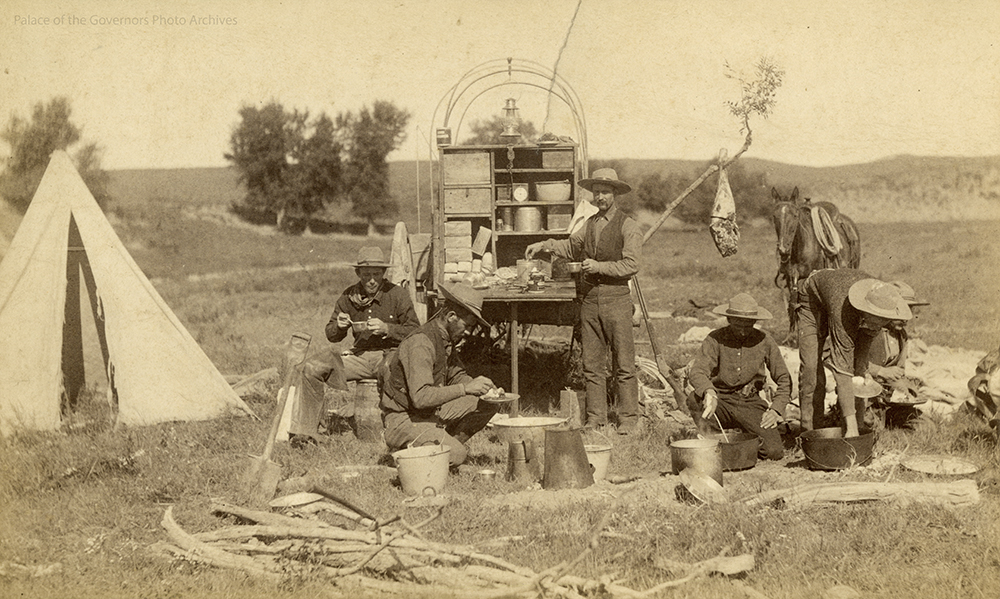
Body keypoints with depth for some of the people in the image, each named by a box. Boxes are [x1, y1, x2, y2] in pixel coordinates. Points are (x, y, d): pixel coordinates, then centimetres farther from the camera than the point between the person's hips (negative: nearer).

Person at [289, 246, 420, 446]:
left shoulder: (397, 295, -4)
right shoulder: (349, 297, 7)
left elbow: (415, 332, -4)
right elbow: (331, 336, 15)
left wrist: (386, 329, -18)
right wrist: (339, 326, -9)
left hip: (390, 355, -4)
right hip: (360, 357, 4)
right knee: (312, 368, -15)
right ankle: (304, 432, -8)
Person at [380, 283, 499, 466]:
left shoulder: (446, 339, 5)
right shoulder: (420, 343, -25)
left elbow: (456, 375, 16)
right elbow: (421, 397, -33)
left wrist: (480, 387, -5)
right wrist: (465, 388, -31)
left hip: (432, 411, 9)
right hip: (403, 419, -9)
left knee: (488, 405, 3)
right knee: (456, 455, -27)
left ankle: (444, 444, 4)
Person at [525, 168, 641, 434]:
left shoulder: (628, 226, -3)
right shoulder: (590, 224, 15)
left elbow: (631, 265, -10)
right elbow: (571, 246, 28)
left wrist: (599, 266, -15)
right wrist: (544, 245, 15)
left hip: (616, 298, -5)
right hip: (589, 299, 5)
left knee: (624, 364, -1)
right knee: (592, 364, 7)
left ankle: (628, 418, 6)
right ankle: (595, 417, 14)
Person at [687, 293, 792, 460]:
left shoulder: (764, 341, -2)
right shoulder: (715, 339, -8)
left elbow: (784, 379, 5)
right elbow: (697, 372, -21)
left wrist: (776, 409, -10)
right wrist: (708, 391, -44)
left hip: (751, 404, 1)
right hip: (722, 401, -1)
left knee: (774, 451, -20)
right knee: (695, 398, -34)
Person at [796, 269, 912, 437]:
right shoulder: (842, 311, -47)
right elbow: (842, 370, -47)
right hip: (814, 300, -5)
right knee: (810, 367, -16)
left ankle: (858, 423, -2)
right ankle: (810, 430, -8)